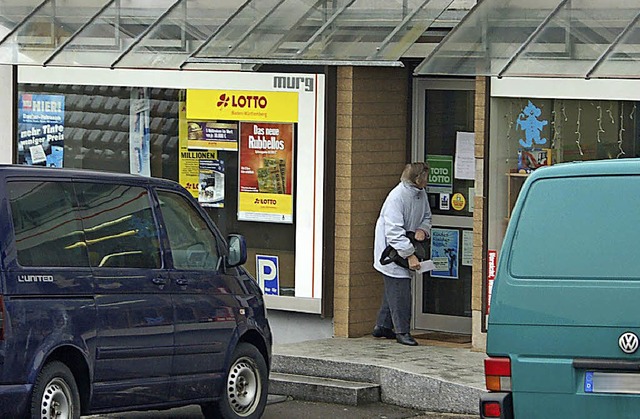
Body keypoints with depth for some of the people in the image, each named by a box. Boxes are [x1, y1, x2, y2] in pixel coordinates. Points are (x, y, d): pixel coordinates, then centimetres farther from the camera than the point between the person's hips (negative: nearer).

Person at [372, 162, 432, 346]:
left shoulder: (421, 194, 3)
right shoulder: (397, 197, -24)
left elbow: (426, 217, 19)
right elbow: (394, 232, -27)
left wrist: (422, 230, -5)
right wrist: (410, 255, -30)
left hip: (406, 248, 9)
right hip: (392, 251, -9)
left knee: (394, 289, 15)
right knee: (400, 289, -10)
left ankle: (383, 326, 26)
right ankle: (402, 331, -5)